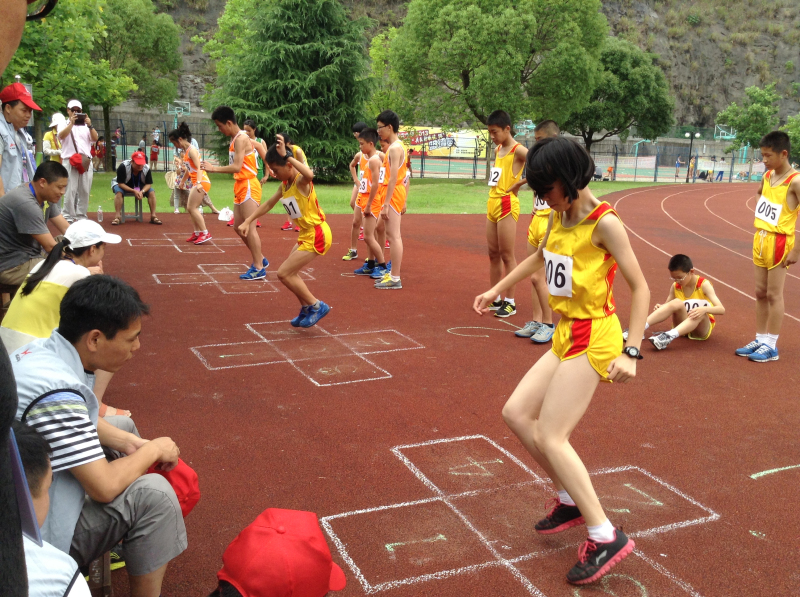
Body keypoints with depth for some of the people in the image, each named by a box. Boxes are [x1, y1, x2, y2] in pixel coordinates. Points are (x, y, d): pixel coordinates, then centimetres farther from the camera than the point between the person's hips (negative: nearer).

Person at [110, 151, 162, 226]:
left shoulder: (147, 168, -21)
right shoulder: (123, 166, -30)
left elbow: (148, 184, -14)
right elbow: (120, 184, -27)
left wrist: (142, 191, -35)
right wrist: (133, 191, -39)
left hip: (140, 187, 3)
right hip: (124, 186, -3)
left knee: (152, 191, -21)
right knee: (118, 191, -35)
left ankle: (153, 216, -18)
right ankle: (117, 216, -33)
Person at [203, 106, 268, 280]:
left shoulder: (241, 138, -15)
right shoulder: (235, 139, 15)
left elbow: (237, 167, -24)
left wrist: (214, 168, -20)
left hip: (248, 187, -10)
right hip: (241, 187, 10)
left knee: (249, 228, -8)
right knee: (238, 227, 14)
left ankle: (259, 269, -3)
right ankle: (260, 259, 23)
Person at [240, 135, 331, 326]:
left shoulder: (301, 181, -19)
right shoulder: (284, 185, 7)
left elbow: (309, 175, -45)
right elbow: (268, 205, 19)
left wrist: (286, 155, -38)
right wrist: (248, 221, 12)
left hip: (317, 235, -10)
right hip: (306, 235, 10)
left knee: (283, 273, -9)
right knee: (290, 273, 18)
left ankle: (317, 306, 0)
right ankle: (307, 309, 31)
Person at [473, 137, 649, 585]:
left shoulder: (605, 223, -16)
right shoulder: (560, 216, 7)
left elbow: (640, 287, -14)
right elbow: (540, 257, 27)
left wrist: (631, 352, -20)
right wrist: (497, 290, 32)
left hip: (593, 339, -8)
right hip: (566, 337, 8)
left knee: (550, 437, -11)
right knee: (516, 413, 7)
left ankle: (606, 538, -3)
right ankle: (571, 500, 20)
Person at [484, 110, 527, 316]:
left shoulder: (518, 150, -11)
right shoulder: (498, 150, 14)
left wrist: (519, 183, -16)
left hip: (506, 205, -8)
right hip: (492, 204, 9)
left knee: (506, 255, -4)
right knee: (493, 254, 11)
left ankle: (510, 302, 4)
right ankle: (495, 299, 19)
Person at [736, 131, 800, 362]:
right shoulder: (767, 176, 7)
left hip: (779, 242, -7)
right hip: (760, 239, 7)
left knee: (774, 294, -2)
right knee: (760, 292, 11)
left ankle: (771, 346, 6)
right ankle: (760, 340, 20)